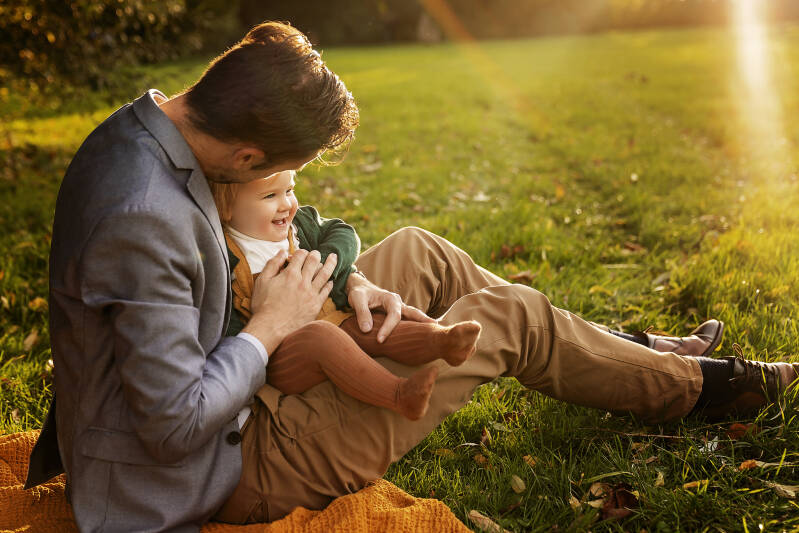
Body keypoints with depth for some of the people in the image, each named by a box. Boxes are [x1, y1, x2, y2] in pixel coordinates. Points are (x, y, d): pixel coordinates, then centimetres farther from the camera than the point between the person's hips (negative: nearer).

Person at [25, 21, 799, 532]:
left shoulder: (137, 129, -4)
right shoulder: (147, 217, -35)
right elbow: (177, 425, -31)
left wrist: (347, 287, -5)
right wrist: (271, 327, -18)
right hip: (230, 470, -9)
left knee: (418, 253, 12)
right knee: (505, 318, -5)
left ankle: (629, 351, 29)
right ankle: (693, 386, 21)